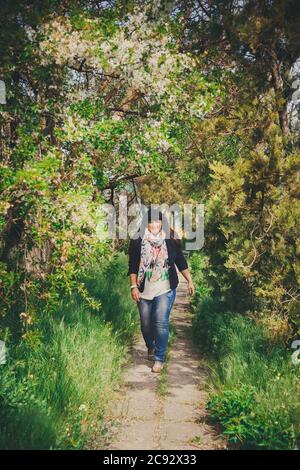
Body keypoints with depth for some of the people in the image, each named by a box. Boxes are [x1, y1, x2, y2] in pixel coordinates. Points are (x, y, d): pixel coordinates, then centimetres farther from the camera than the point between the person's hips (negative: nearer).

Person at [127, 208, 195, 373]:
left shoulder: (171, 239, -2)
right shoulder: (137, 240, -4)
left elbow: (181, 261, 7)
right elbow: (132, 266, -2)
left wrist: (189, 280, 7)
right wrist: (133, 286, -8)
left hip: (165, 290, -1)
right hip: (144, 291, 1)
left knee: (161, 323, -10)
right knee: (146, 324, 13)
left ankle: (159, 358, 4)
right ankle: (150, 347, 42)